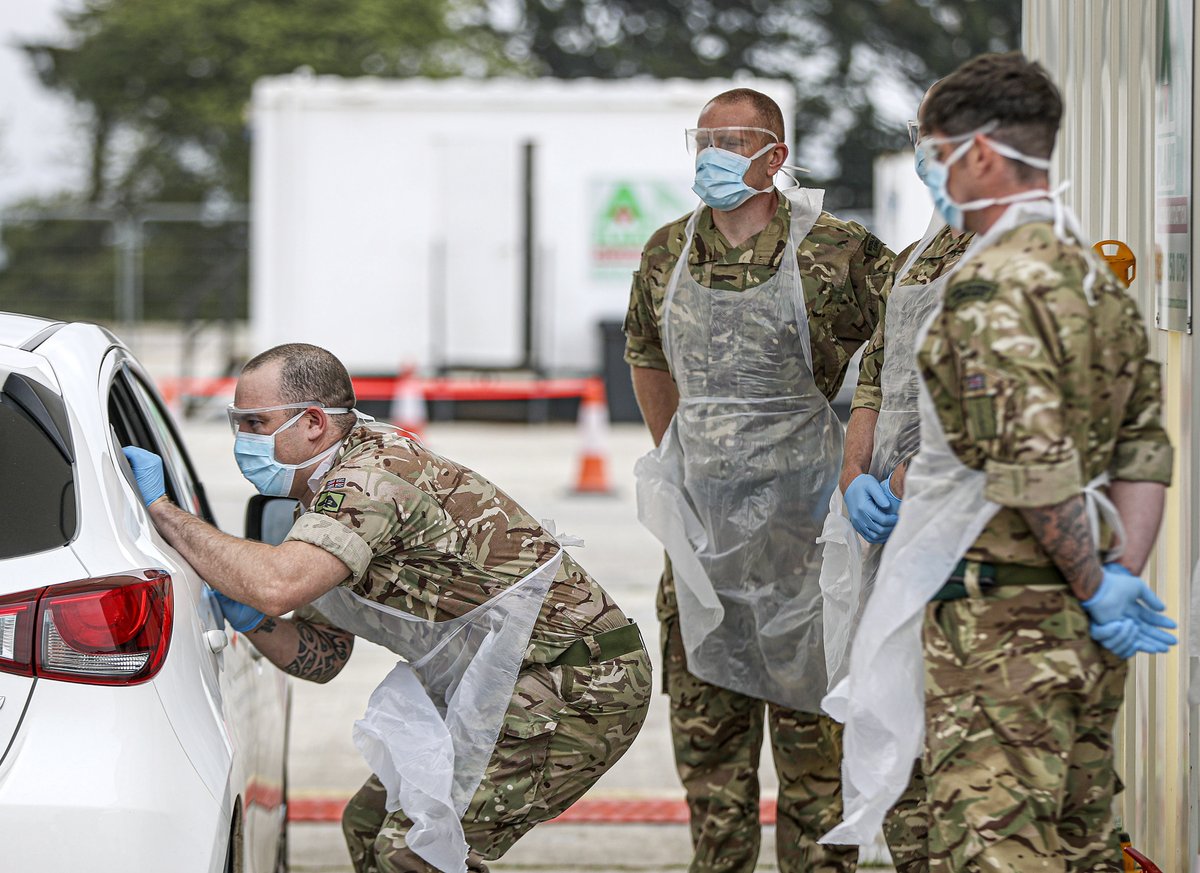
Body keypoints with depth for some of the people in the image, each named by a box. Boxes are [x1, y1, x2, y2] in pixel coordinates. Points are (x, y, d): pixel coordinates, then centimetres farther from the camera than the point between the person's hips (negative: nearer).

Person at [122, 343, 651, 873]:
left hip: (580, 690, -11)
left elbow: (276, 585, -36)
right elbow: (324, 657, 15)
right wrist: (251, 621, -5)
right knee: (370, 824, 14)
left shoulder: (372, 476, -20)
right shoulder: (330, 493, 12)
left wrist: (161, 510, -25)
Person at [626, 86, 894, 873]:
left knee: (810, 722, 1)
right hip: (703, 528, 5)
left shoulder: (836, 253, -11)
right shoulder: (669, 253, 5)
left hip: (803, 528, -5)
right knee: (705, 726, 11)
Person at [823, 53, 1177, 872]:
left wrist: (1096, 588, -13)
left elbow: (1035, 462, -24)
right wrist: (1124, 578, 5)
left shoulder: (991, 286, -17)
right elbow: (1143, 450, 12)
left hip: (999, 618, -9)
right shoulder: (1099, 277, 13)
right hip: (1086, 636, 9)